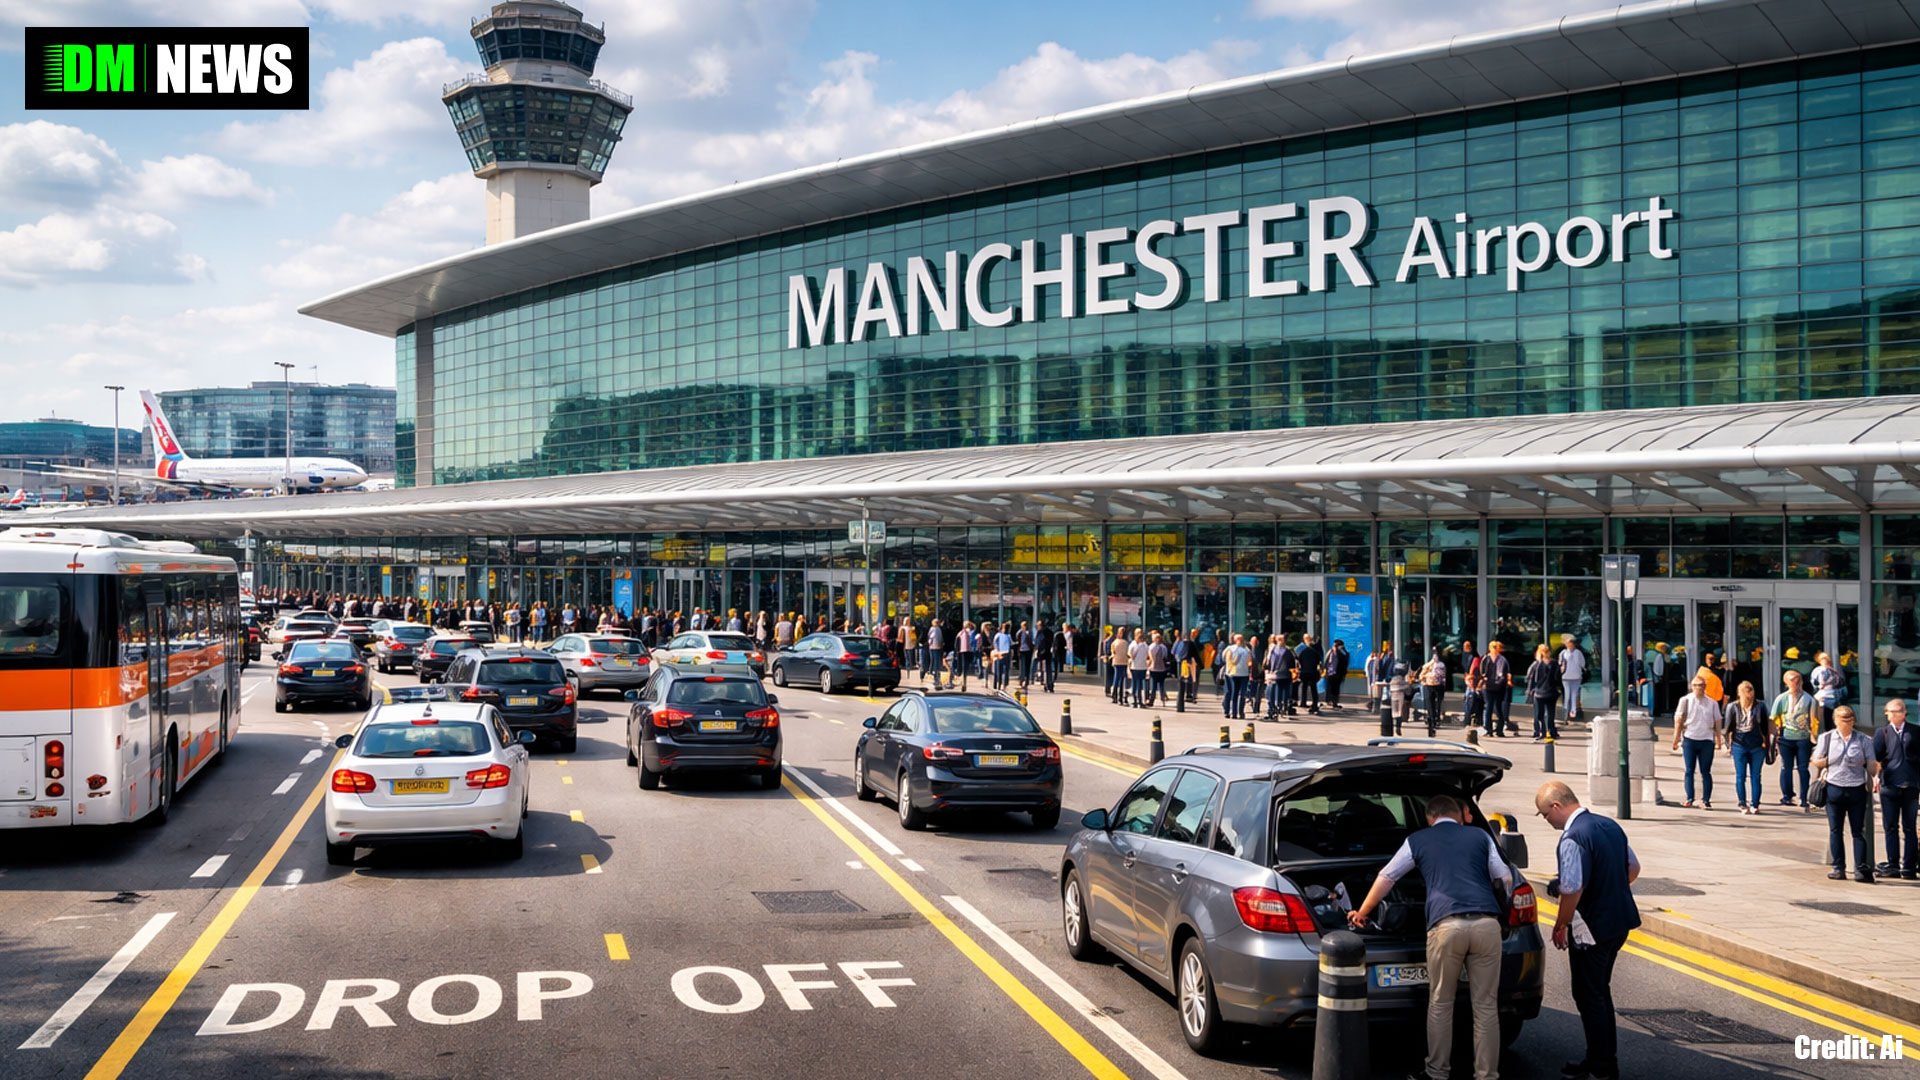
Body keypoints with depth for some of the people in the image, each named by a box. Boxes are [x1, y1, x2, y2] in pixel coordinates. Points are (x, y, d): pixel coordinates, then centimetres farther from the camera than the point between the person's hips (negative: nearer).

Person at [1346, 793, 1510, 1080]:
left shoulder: (1417, 841, 18)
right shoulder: (1479, 836, 21)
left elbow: (1385, 878, 24)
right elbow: (1505, 879, 22)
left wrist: (1361, 913, 36)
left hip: (1446, 924, -1)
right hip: (1486, 922, 1)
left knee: (1440, 1004, 12)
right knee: (1486, 1005, 8)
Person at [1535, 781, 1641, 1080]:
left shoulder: (1573, 838, -22)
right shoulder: (1611, 826, 6)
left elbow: (1572, 889, -26)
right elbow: (1633, 868, 16)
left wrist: (1560, 926, -12)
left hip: (1591, 929, -9)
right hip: (1620, 921, 9)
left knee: (1589, 997, 4)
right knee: (1601, 992, 20)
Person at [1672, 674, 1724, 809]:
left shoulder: (1712, 703, 9)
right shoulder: (1686, 700, 4)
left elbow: (1717, 722, 12)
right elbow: (1678, 720, 4)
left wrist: (1718, 740, 8)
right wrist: (1676, 739, -1)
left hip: (1707, 740, 1)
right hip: (1689, 739, -1)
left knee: (1706, 772, 2)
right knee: (1689, 771, 0)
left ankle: (1706, 799, 5)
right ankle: (1689, 799, 4)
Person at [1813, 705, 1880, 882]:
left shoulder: (1863, 740, 5)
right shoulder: (1827, 738, 5)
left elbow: (1871, 763, 1)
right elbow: (1816, 762, 9)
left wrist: (1875, 775, -18)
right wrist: (1830, 761, -7)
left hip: (1857, 790, -1)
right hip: (1834, 789, 1)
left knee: (1858, 831, 0)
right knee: (1835, 830, 5)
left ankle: (1861, 869, 0)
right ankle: (1838, 868, 11)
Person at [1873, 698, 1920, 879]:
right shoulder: (1882, 733, 8)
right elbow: (1875, 757, 4)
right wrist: (1876, 776, -11)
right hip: (1889, 786, 1)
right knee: (1890, 827, 4)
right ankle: (1893, 864, 11)